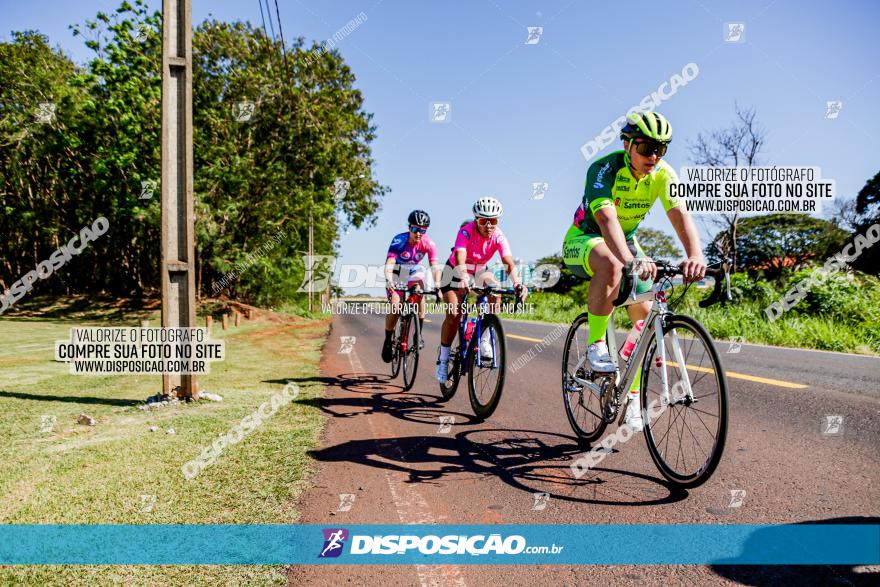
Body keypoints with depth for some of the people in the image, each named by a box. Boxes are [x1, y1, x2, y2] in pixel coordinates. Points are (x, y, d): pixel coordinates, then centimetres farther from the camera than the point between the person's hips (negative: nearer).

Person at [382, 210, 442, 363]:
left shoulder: (428, 243, -24)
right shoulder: (399, 240, -30)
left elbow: (435, 266, -31)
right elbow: (389, 263, -40)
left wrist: (437, 285, -47)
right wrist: (389, 281, -58)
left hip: (415, 272, 2)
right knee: (395, 308, -19)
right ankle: (388, 340, 4)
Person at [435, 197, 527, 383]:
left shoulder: (498, 236, -22)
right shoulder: (466, 231, -30)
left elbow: (509, 262, -35)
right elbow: (460, 257, -45)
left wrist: (517, 283, -53)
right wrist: (464, 279, -65)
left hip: (479, 272, 3)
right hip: (456, 271, -3)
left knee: (496, 292, -27)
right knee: (453, 314, -17)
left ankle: (484, 341, -15)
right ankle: (443, 359, -1)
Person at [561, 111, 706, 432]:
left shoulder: (663, 173, -14)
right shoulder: (604, 169, -27)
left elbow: (680, 213, -30)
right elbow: (606, 218, -43)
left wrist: (696, 255, -50)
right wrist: (630, 260, -61)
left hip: (626, 241, 5)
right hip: (585, 239, -5)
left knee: (644, 312, -9)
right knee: (611, 265, -40)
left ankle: (632, 395, 6)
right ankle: (596, 345, -23)